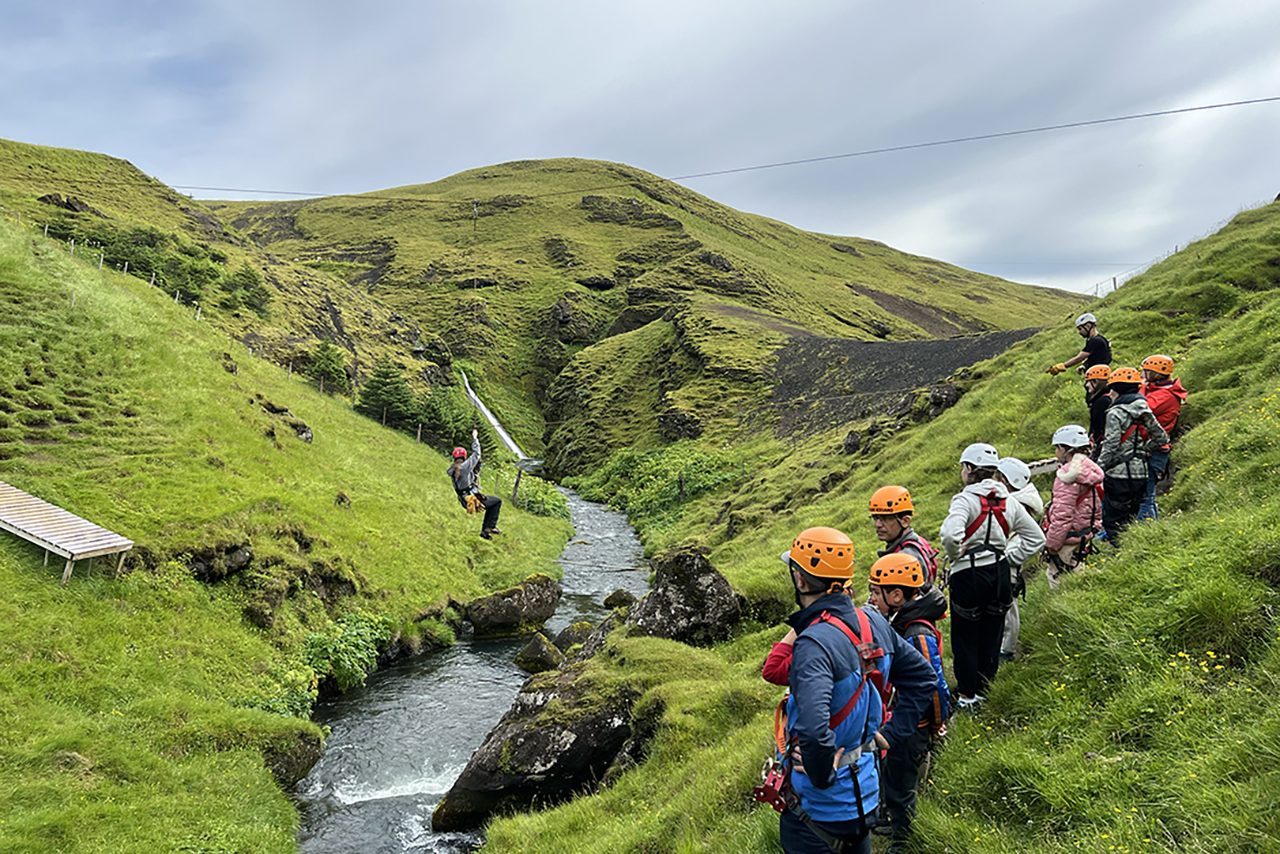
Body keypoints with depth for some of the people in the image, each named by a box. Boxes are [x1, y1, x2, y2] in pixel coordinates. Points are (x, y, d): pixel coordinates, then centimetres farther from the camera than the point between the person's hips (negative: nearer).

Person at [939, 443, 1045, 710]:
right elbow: (1036, 538, 11)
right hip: (1000, 574, 6)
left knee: (964, 636, 7)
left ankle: (968, 695, 15)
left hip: (968, 576, -6)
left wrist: (956, 555, -13)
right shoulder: (1008, 502, 4)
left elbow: (950, 534, -33)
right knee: (991, 635, 16)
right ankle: (984, 690, 28)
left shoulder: (966, 499, -16)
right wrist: (1010, 558, 11)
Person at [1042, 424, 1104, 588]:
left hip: (1068, 538, -9)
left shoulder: (1069, 475, -20)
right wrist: (1090, 532, 23)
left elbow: (1062, 514, -22)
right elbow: (1097, 511, 15)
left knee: (1056, 576, -1)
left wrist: (1051, 543, -15)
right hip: (1084, 536, 9)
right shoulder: (1092, 472, 8)